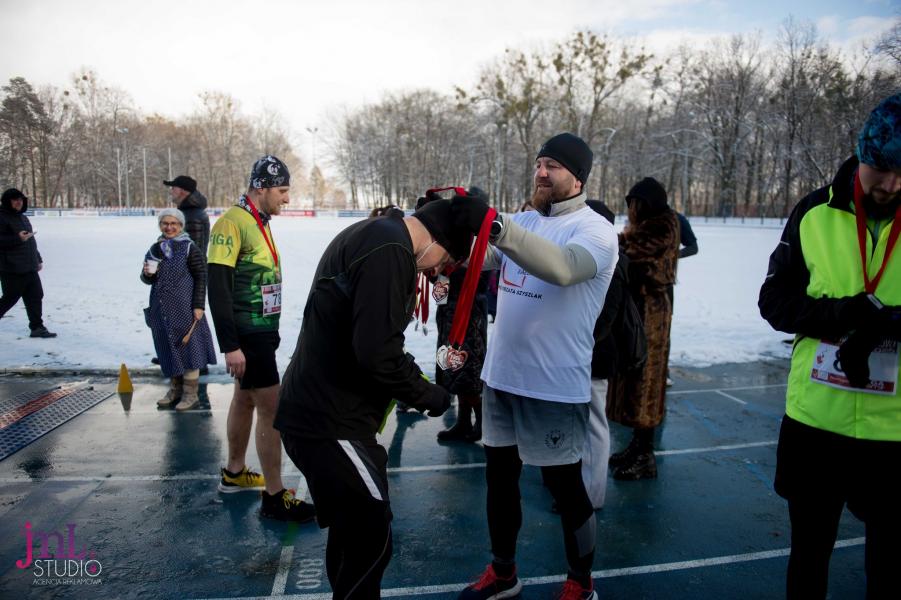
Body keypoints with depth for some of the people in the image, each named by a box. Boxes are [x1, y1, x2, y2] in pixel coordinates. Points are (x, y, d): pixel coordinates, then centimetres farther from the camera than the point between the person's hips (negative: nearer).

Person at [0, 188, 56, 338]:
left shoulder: (23, 218, 19)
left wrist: (38, 259, 24)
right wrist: (17, 238, -26)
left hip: (30, 267, 8)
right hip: (12, 269, -8)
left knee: (36, 296, 6)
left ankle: (37, 327, 10)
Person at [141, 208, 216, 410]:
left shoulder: (189, 249, -6)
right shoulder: (155, 250, 10)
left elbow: (201, 278, -8)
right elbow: (148, 280, 18)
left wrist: (199, 305, -13)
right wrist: (147, 274, -6)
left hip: (184, 309, -6)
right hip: (161, 310, 6)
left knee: (188, 347, 1)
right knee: (168, 349, 14)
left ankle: (190, 393, 11)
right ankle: (175, 389, 28)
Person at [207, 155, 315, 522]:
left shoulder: (260, 223, 12)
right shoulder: (232, 223, -17)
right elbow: (217, 288, -21)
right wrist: (230, 346, -23)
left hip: (261, 331, 10)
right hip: (246, 336, -9)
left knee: (245, 399, 19)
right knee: (272, 408, -6)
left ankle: (234, 474, 36)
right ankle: (274, 498, 4)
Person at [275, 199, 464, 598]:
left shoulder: (369, 235, 16)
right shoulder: (390, 250, -18)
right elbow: (377, 351, -25)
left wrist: (413, 381, 14)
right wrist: (426, 395, -10)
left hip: (317, 410, 11)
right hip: (331, 421, -11)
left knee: (352, 531, 21)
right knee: (372, 540, -1)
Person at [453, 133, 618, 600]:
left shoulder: (595, 230, -11)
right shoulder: (523, 221, 10)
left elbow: (561, 267, -33)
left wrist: (494, 225, -42)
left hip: (555, 385, -7)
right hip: (501, 376, 7)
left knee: (565, 487, 9)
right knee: (499, 476, 18)